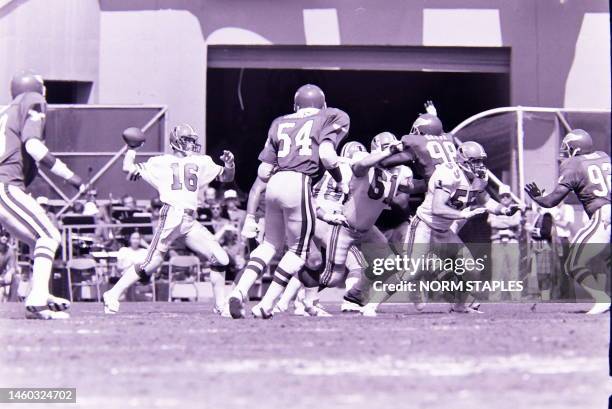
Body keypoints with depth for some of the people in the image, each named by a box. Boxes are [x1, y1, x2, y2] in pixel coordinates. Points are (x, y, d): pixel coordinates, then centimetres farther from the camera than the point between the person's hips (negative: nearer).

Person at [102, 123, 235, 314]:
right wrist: (132, 148, 18)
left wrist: (229, 164, 3)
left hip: (190, 222, 5)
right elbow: (128, 169, 9)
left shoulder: (200, 162, 21)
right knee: (151, 263, -8)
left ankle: (221, 304, 6)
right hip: (171, 216, -5)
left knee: (220, 259, -4)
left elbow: (226, 177, 23)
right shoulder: (161, 163, 9)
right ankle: (113, 295, 2)